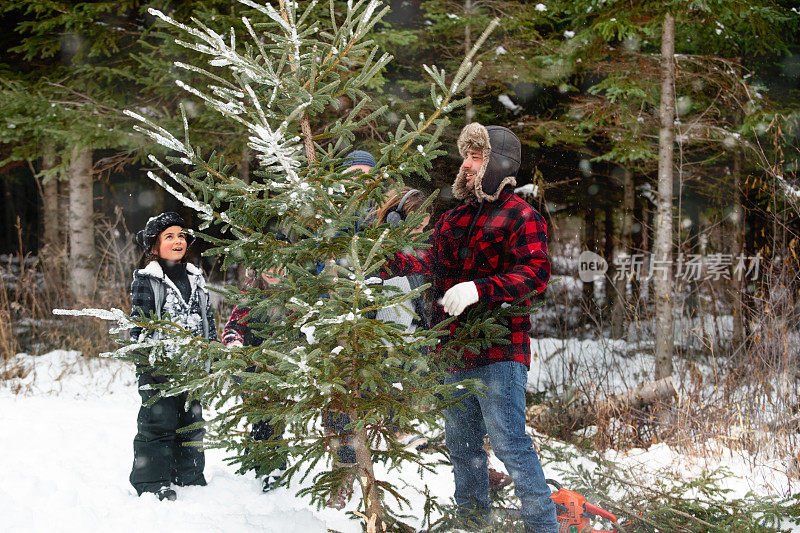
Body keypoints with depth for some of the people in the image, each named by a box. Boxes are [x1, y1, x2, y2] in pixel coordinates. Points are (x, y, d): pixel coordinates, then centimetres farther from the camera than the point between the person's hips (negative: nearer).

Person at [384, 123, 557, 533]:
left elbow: (535, 272, -19)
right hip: (458, 347, 8)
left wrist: (479, 289, -28)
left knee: (508, 441, -13)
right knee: (461, 441, 17)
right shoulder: (457, 216, 17)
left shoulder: (519, 215, -8)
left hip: (499, 350, -8)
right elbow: (435, 260, 25)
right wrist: (394, 263, 12)